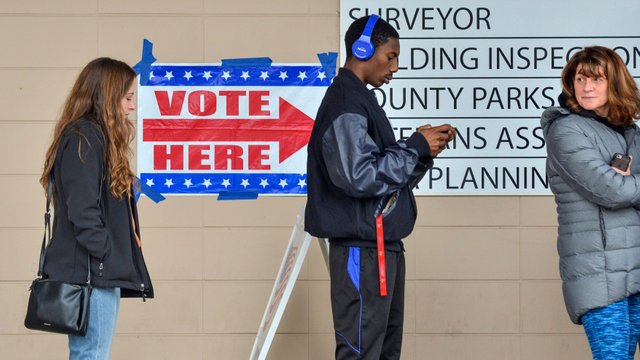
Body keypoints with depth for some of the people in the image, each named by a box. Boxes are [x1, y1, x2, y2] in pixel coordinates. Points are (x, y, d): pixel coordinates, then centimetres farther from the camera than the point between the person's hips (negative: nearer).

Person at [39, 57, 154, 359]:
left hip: (104, 272, 10)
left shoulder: (95, 137, 20)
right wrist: (106, 256, -18)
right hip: (92, 272, -10)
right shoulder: (83, 139, -11)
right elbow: (82, 211, -19)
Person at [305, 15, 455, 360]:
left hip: (382, 245, 10)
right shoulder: (346, 105, -14)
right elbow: (359, 176, -24)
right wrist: (416, 147, -14)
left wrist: (422, 146, 5)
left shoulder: (360, 100, 18)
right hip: (361, 249, -10)